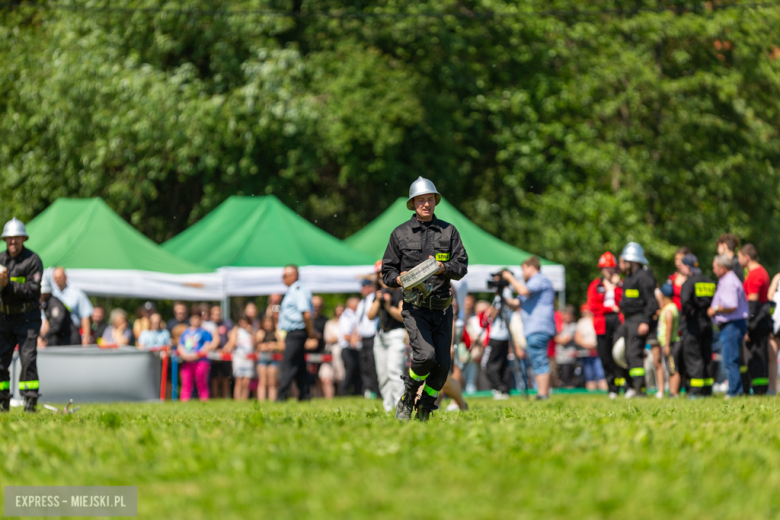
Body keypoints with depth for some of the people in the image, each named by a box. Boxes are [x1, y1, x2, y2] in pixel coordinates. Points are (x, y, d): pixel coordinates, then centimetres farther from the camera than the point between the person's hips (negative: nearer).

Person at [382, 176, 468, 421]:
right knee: (425, 355, -23)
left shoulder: (448, 231, 9)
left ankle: (425, 410, 18)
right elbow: (387, 270, 10)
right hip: (415, 308, -3)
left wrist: (444, 268, -19)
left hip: (442, 308, 3)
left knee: (442, 364, -2)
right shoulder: (400, 233, 6)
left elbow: (462, 266, 2)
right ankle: (407, 398, 2)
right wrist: (399, 279, -13)